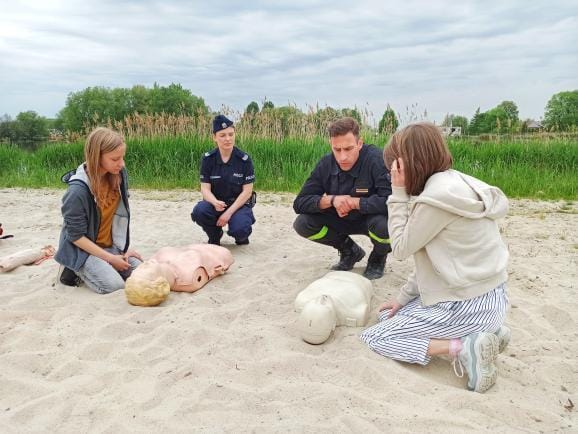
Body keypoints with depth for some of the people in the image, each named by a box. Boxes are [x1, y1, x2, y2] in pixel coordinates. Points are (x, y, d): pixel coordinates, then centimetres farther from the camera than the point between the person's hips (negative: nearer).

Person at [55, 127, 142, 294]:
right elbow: (76, 236, -18)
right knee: (114, 285, -23)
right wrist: (110, 258, -18)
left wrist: (123, 249, -3)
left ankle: (101, 267, 12)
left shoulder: (118, 175, -8)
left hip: (111, 246, 6)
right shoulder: (78, 190, -25)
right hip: (82, 248, -5)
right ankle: (76, 269, 5)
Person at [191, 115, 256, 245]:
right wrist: (215, 203, -31)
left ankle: (241, 235, 10)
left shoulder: (244, 159, -11)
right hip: (216, 203, 2)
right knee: (199, 211, -31)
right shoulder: (208, 158, -6)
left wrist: (229, 212, -21)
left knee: (239, 230, -32)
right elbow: (205, 188, -8)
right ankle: (215, 235, 3)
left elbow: (247, 191, -12)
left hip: (238, 204, -2)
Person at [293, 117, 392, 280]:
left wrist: (353, 202, -29)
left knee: (383, 225, -38)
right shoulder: (326, 164, -13)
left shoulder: (376, 159, -28)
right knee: (302, 224, -15)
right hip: (341, 220, 4)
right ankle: (350, 251, 10)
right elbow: (300, 203, -12)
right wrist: (331, 200, -29)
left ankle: (379, 257, 1)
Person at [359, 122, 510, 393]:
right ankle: (484, 331, 12)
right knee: (389, 317, 21)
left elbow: (400, 248, -11)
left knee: (374, 337, 0)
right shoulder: (457, 183, 6)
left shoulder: (436, 197, -24)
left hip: (467, 307, -9)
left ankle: (464, 348, -10)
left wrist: (398, 193, -10)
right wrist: (403, 298, 12)